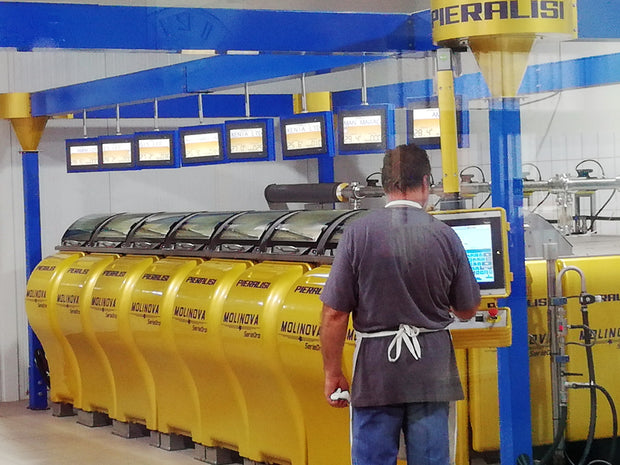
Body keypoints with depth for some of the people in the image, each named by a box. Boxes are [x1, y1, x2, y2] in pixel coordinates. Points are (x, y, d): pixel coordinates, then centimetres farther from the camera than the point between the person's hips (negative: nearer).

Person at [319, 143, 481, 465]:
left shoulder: (358, 233, -10)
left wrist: (332, 374, 2)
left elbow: (334, 314, -9)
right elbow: (467, 311, 7)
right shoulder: (445, 236, -5)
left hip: (375, 373, -1)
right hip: (431, 373, 1)